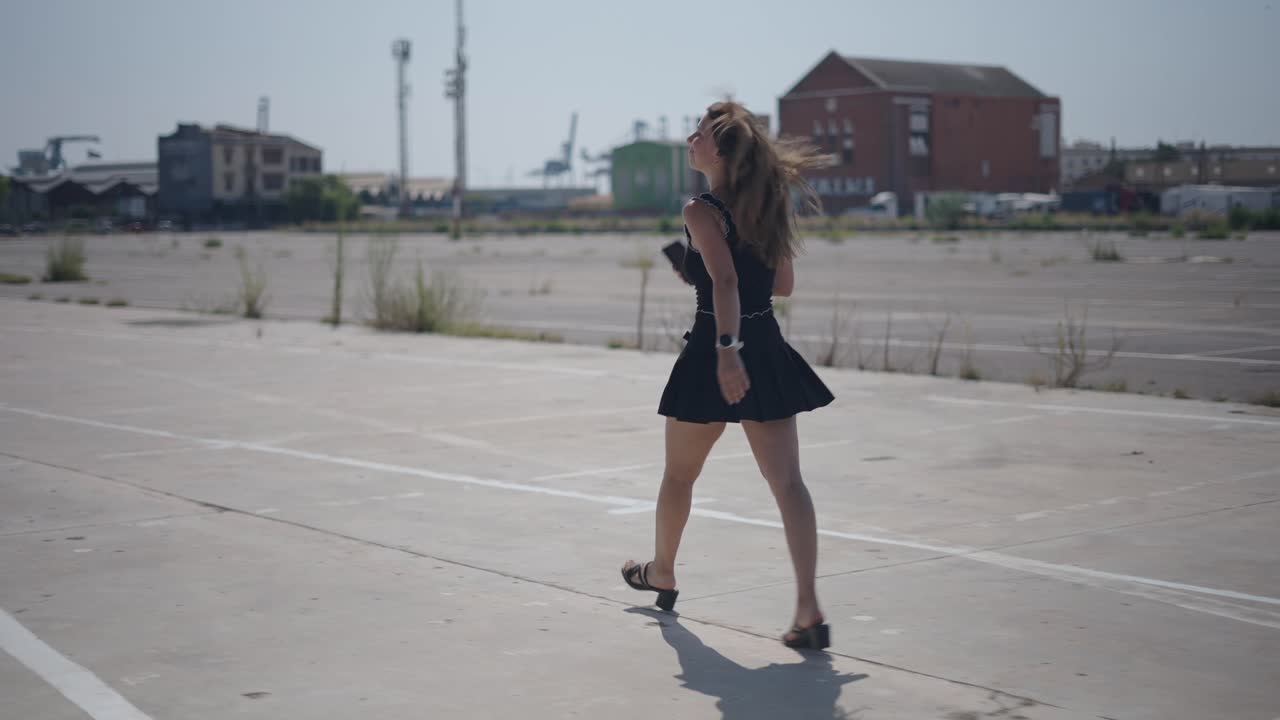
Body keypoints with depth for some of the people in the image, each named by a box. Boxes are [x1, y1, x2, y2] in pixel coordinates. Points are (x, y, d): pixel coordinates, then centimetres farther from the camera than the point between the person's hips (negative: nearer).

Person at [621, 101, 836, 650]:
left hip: (717, 350, -6)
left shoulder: (702, 212, -11)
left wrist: (727, 350, -32)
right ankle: (809, 609, -13)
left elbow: (725, 282, -24)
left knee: (679, 474, 18)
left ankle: (661, 573, 39)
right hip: (768, 352, 6)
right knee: (788, 482, -3)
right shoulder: (767, 206, 10)